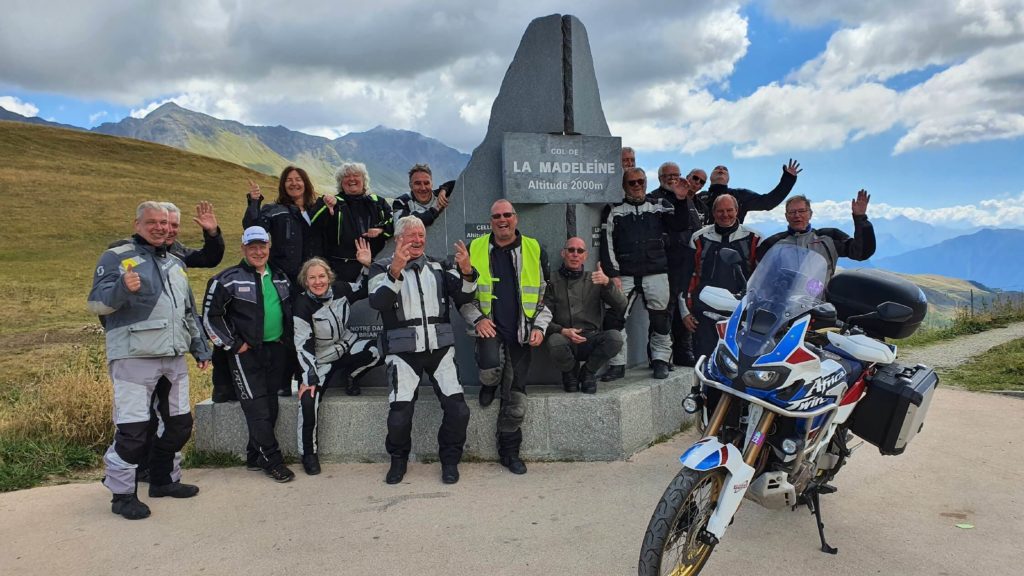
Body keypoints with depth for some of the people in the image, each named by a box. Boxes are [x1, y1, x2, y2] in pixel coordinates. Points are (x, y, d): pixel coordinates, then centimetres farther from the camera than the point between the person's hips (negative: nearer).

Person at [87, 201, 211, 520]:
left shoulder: (175, 263, 19)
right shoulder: (117, 257, -2)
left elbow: (189, 312, 25)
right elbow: (96, 303, -12)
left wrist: (200, 348, 21)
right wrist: (122, 288, -32)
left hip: (174, 359, 7)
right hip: (134, 358, -7)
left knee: (180, 423, 13)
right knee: (132, 428, -5)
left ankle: (163, 479, 30)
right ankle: (122, 494, 9)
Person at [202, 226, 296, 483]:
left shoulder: (280, 277, 12)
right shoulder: (229, 279, -7)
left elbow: (290, 310, 23)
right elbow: (210, 315, -6)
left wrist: (288, 341, 13)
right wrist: (232, 345, -8)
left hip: (277, 350, 6)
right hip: (247, 353, -6)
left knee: (271, 407, 10)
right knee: (257, 409, -5)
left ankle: (255, 456, 23)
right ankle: (272, 460, 4)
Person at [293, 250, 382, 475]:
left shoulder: (340, 289, -10)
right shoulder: (303, 305, -21)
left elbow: (364, 289, 10)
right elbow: (303, 345, -21)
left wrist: (367, 265, -7)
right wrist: (309, 378, -24)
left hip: (347, 347, 3)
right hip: (321, 358, -3)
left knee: (378, 349, -27)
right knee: (308, 399, -22)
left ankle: (349, 376, 4)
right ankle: (308, 453, -1)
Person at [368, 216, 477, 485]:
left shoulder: (439, 267, 14)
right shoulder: (383, 267, 5)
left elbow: (463, 298, 3)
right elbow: (377, 302, -13)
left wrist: (466, 272, -17)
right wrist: (395, 271, -28)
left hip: (440, 349, 3)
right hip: (403, 351, -2)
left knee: (458, 409, -7)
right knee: (399, 414, -11)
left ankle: (450, 460, 17)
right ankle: (398, 459, 19)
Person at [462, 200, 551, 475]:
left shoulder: (534, 250, 6)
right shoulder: (475, 249, 3)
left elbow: (547, 294, 11)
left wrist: (539, 326, -1)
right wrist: (477, 319, -7)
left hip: (521, 333, 2)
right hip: (490, 328, -1)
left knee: (516, 396, 3)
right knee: (491, 366, -33)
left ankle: (509, 452, 22)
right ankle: (489, 385, 7)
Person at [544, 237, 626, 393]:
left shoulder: (595, 280, 13)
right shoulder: (553, 281, 9)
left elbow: (621, 306, 0)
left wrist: (607, 283, -17)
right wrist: (562, 331, -16)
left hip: (591, 341, 1)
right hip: (565, 339, -1)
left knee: (615, 337, -29)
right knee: (555, 341, -35)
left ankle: (588, 372, 2)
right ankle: (570, 373, 2)